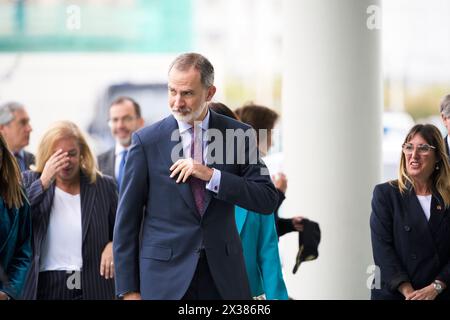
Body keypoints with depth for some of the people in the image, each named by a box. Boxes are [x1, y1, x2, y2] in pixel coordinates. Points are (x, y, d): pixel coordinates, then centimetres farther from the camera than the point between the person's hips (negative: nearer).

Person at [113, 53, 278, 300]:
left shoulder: (238, 135, 3)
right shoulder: (147, 141, -1)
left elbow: (268, 200, -3)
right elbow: (127, 219, 0)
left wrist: (211, 175, -15)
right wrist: (128, 290, -3)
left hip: (223, 278, 1)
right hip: (165, 278, -1)